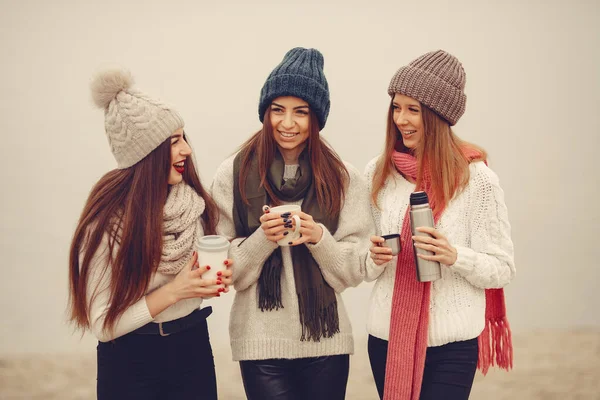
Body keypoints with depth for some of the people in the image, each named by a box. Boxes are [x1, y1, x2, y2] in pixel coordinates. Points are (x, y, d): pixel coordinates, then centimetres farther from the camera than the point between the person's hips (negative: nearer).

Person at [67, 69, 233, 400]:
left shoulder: (194, 203, -5)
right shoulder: (107, 222, -19)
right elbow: (102, 324, -17)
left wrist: (217, 278, -9)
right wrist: (173, 291, -25)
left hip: (194, 349, 4)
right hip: (131, 364, -4)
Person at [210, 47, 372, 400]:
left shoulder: (344, 179, -1)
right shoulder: (234, 175, -3)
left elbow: (354, 271, -1)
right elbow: (227, 271, -2)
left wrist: (318, 237, -18)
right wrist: (262, 238, -19)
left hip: (327, 340, 1)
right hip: (261, 342, -1)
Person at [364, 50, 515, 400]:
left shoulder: (476, 178, -9)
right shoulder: (377, 173, 1)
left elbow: (503, 268, -6)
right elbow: (365, 269, 10)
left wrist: (454, 257, -23)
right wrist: (375, 259, -12)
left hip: (452, 344, -3)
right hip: (388, 337, 4)